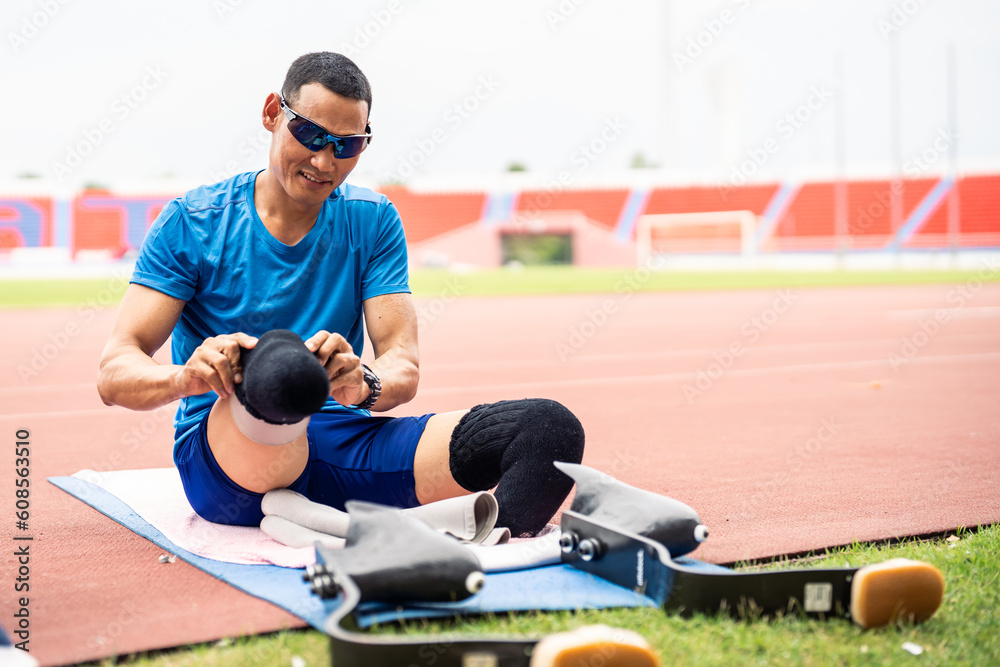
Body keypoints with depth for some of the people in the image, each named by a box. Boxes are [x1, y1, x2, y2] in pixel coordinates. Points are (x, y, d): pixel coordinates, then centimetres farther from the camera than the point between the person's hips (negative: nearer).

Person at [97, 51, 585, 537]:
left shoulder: (372, 221, 10)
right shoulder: (191, 223, 2)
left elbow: (404, 368, 0)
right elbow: (114, 375, -6)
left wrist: (362, 384, -26)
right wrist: (184, 377, -30)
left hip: (337, 445, 3)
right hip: (221, 457, -3)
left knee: (551, 428, -22)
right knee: (271, 358, -40)